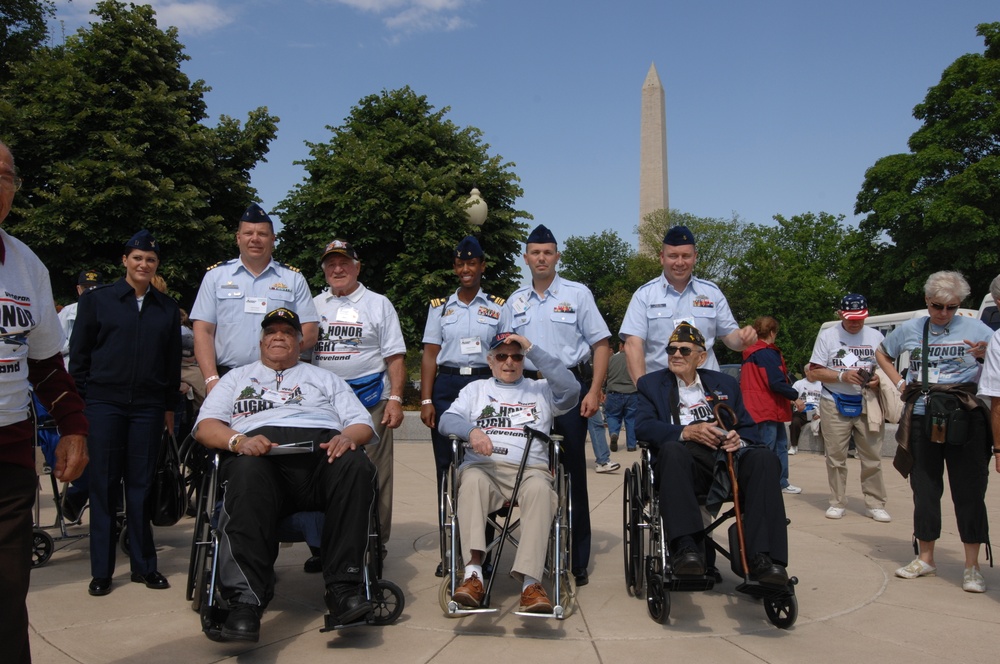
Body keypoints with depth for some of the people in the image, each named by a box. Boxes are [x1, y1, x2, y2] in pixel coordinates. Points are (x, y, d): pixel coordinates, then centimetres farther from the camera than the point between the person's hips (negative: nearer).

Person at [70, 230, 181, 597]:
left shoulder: (168, 308, 12)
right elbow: (78, 354, 4)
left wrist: (169, 406, 10)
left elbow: (173, 361, 14)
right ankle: (101, 570, 11)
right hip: (104, 403, -1)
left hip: (148, 406, 2)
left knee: (141, 484, 5)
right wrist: (82, 399, -1)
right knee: (104, 484, 2)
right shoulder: (97, 299, 5)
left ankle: (144, 565, 14)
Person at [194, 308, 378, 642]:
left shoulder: (326, 379, 34)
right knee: (248, 476, -39)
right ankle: (246, 601, -42)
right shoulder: (237, 378, 33)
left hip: (322, 447, 1)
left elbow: (363, 425, 21)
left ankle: (344, 588, -36)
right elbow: (206, 426, 17)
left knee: (355, 465, -35)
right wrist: (239, 440, -7)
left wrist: (348, 437, -5)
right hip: (260, 450, -1)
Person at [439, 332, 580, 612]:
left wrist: (533, 349, -1)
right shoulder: (476, 389, 26)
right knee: (472, 479, -36)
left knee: (539, 488, -35)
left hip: (530, 468, 0)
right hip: (483, 466, 0)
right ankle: (473, 575, -41)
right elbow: (447, 420, 10)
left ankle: (530, 581, -40)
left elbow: (571, 389, 0)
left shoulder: (541, 390, 22)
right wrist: (471, 431, -14)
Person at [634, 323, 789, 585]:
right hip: (688, 458, -2)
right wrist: (687, 431, -15)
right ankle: (686, 549, -41)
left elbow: (749, 428, 18)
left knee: (764, 457, -28)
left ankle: (763, 558, -34)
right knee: (672, 449, -36)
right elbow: (643, 425, 1)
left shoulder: (726, 383, 25)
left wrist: (739, 439, -7)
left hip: (727, 455, 3)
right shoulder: (651, 383, 18)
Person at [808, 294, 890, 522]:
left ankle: (875, 504, 11)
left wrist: (878, 379, -9)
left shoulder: (875, 336, 10)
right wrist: (843, 376, -15)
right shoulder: (827, 336, 3)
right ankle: (837, 503, 13)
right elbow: (815, 371, -1)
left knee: (872, 457, 1)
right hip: (835, 403, -1)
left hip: (868, 403, 2)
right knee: (836, 457, 3)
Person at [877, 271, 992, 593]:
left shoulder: (975, 328, 0)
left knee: (968, 492, 0)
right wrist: (899, 382, 10)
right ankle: (925, 558, 24)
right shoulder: (910, 329, 7)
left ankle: (972, 567, 11)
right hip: (922, 419, 3)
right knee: (924, 489, 10)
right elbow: (882, 353, 23)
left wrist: (986, 355, -22)